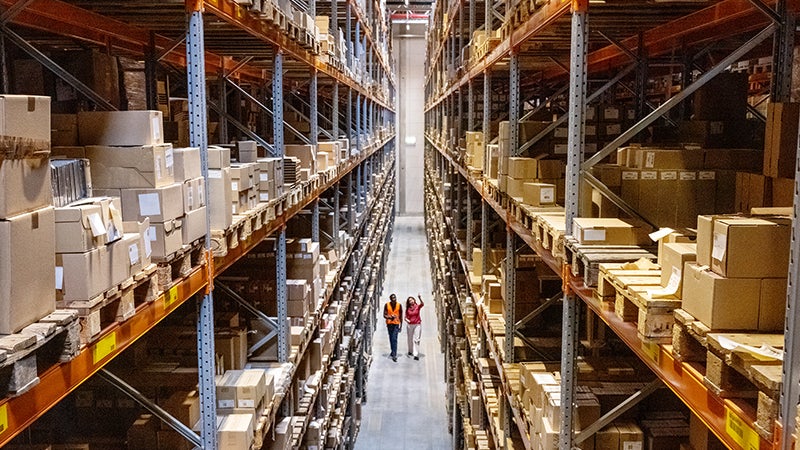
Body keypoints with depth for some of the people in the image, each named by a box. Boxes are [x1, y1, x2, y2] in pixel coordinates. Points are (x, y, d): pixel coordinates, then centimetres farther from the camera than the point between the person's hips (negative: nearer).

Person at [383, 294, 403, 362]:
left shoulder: (399, 305, -3)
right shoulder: (387, 305, -4)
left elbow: (401, 316, 5)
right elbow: (384, 315, -2)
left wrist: (401, 326, 6)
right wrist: (389, 317, -23)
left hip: (396, 324, -2)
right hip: (389, 323, 2)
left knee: (394, 339, -13)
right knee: (391, 338, 13)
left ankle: (394, 355, -17)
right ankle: (393, 352, 32)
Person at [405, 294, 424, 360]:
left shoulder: (417, 306, -3)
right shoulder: (407, 309, 2)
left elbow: (422, 304, -24)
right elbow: (406, 317, 6)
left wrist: (420, 298, -42)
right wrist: (407, 320, -17)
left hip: (417, 325, -3)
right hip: (410, 325, 3)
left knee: (416, 339, -10)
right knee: (410, 339, 13)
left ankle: (416, 355, -15)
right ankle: (410, 351, 36)